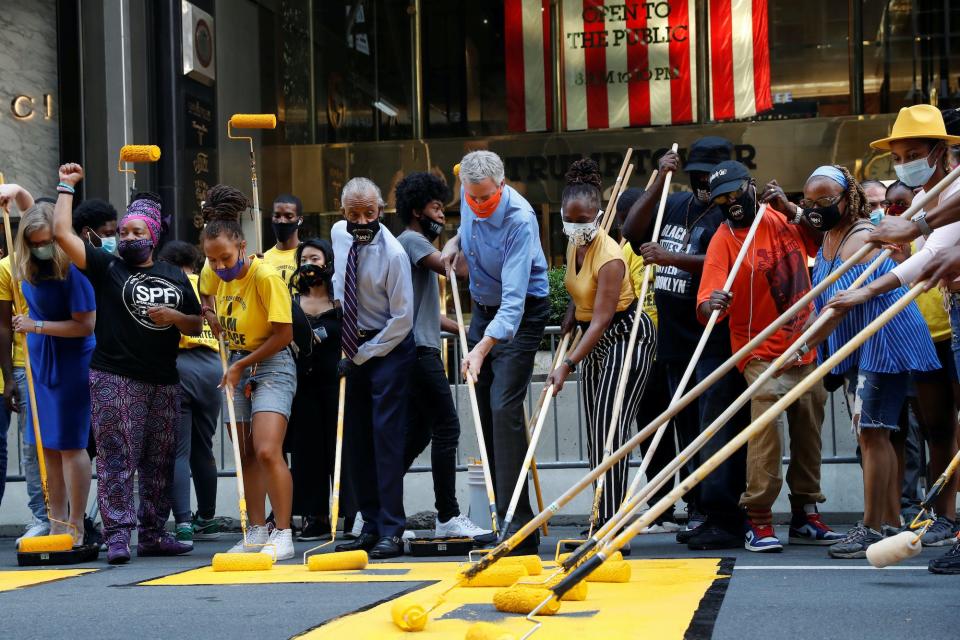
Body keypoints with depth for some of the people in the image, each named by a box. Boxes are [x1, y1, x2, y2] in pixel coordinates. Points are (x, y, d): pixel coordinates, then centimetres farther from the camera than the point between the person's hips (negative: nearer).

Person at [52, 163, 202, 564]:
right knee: (116, 457, -8)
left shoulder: (174, 277, 15)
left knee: (160, 461, 7)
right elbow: (62, 233, -6)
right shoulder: (106, 267, 4)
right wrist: (66, 186, -1)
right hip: (114, 378, -4)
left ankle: (153, 534, 13)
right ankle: (117, 534, -8)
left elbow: (196, 326, 18)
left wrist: (175, 317, -4)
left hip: (164, 381, 4)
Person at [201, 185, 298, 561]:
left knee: (267, 451, -18)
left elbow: (283, 334, -19)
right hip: (238, 367, 8)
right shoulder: (223, 278, 6)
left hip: (272, 366, -8)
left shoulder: (265, 276, -18)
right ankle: (257, 533, 16)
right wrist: (215, 322, -2)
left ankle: (283, 536, -12)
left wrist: (242, 365, -13)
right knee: (246, 456, 8)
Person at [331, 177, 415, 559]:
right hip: (356, 347, 7)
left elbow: (402, 319, -17)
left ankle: (391, 532, -10)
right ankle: (370, 525, 13)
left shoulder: (393, 254, -19)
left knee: (386, 435, -12)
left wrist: (361, 357, -14)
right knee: (356, 439, 6)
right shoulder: (338, 234, 2)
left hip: (389, 348, -7)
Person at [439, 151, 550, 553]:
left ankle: (518, 524, -17)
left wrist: (483, 347, -44)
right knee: (484, 410, 7)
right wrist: (457, 240, 3)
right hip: (483, 306, 8)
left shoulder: (519, 220, -30)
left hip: (521, 314, -8)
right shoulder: (470, 196, -7)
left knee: (504, 407, -18)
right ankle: (497, 516, 14)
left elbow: (514, 300, -35)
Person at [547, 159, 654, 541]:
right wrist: (569, 319, 6)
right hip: (594, 340, 9)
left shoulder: (609, 257, -24)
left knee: (610, 433, -15)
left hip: (626, 339, -9)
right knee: (595, 435, 9)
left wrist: (568, 365, -34)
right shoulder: (574, 245, 3)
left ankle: (612, 522, -14)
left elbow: (601, 320, -29)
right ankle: (603, 515, 15)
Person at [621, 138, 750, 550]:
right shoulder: (676, 204, 18)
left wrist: (671, 258, -24)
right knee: (688, 429, 11)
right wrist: (659, 180, 5)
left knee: (717, 431, -9)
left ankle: (723, 520, -8)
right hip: (676, 340, 8)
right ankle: (698, 512, 18)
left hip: (718, 341, -8)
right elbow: (632, 233, 10)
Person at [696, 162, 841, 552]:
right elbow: (707, 303, -21)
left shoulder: (781, 219, 3)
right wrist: (711, 304, -46)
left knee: (808, 431, 11)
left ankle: (806, 516, 22)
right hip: (763, 354, -5)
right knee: (767, 426, -19)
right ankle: (758, 520, -14)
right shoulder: (723, 240, -11)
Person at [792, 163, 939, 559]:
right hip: (856, 347, 10)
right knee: (870, 434, 12)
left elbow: (843, 304, -27)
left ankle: (872, 529, -10)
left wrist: (804, 346, -30)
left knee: (871, 431, -12)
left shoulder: (861, 239, -20)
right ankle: (891, 522, 18)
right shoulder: (827, 238, 10)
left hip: (884, 340, -10)